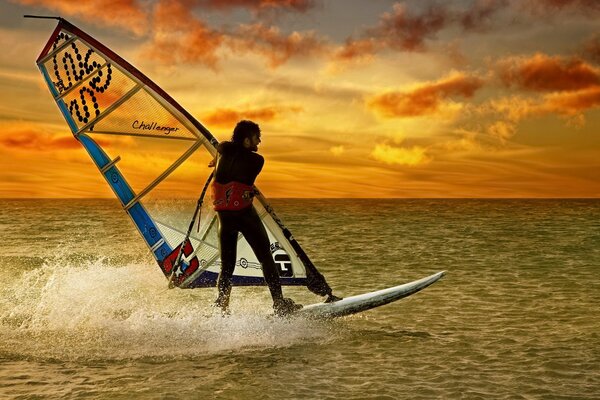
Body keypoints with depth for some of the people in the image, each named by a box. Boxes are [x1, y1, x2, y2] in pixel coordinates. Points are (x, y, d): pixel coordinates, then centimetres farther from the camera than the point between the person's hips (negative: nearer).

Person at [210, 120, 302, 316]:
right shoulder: (256, 160, -7)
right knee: (265, 257, 4)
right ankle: (280, 304, 2)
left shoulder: (224, 149, 6)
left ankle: (222, 306, -1)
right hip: (244, 212, -5)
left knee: (227, 263, 11)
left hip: (223, 213, 5)